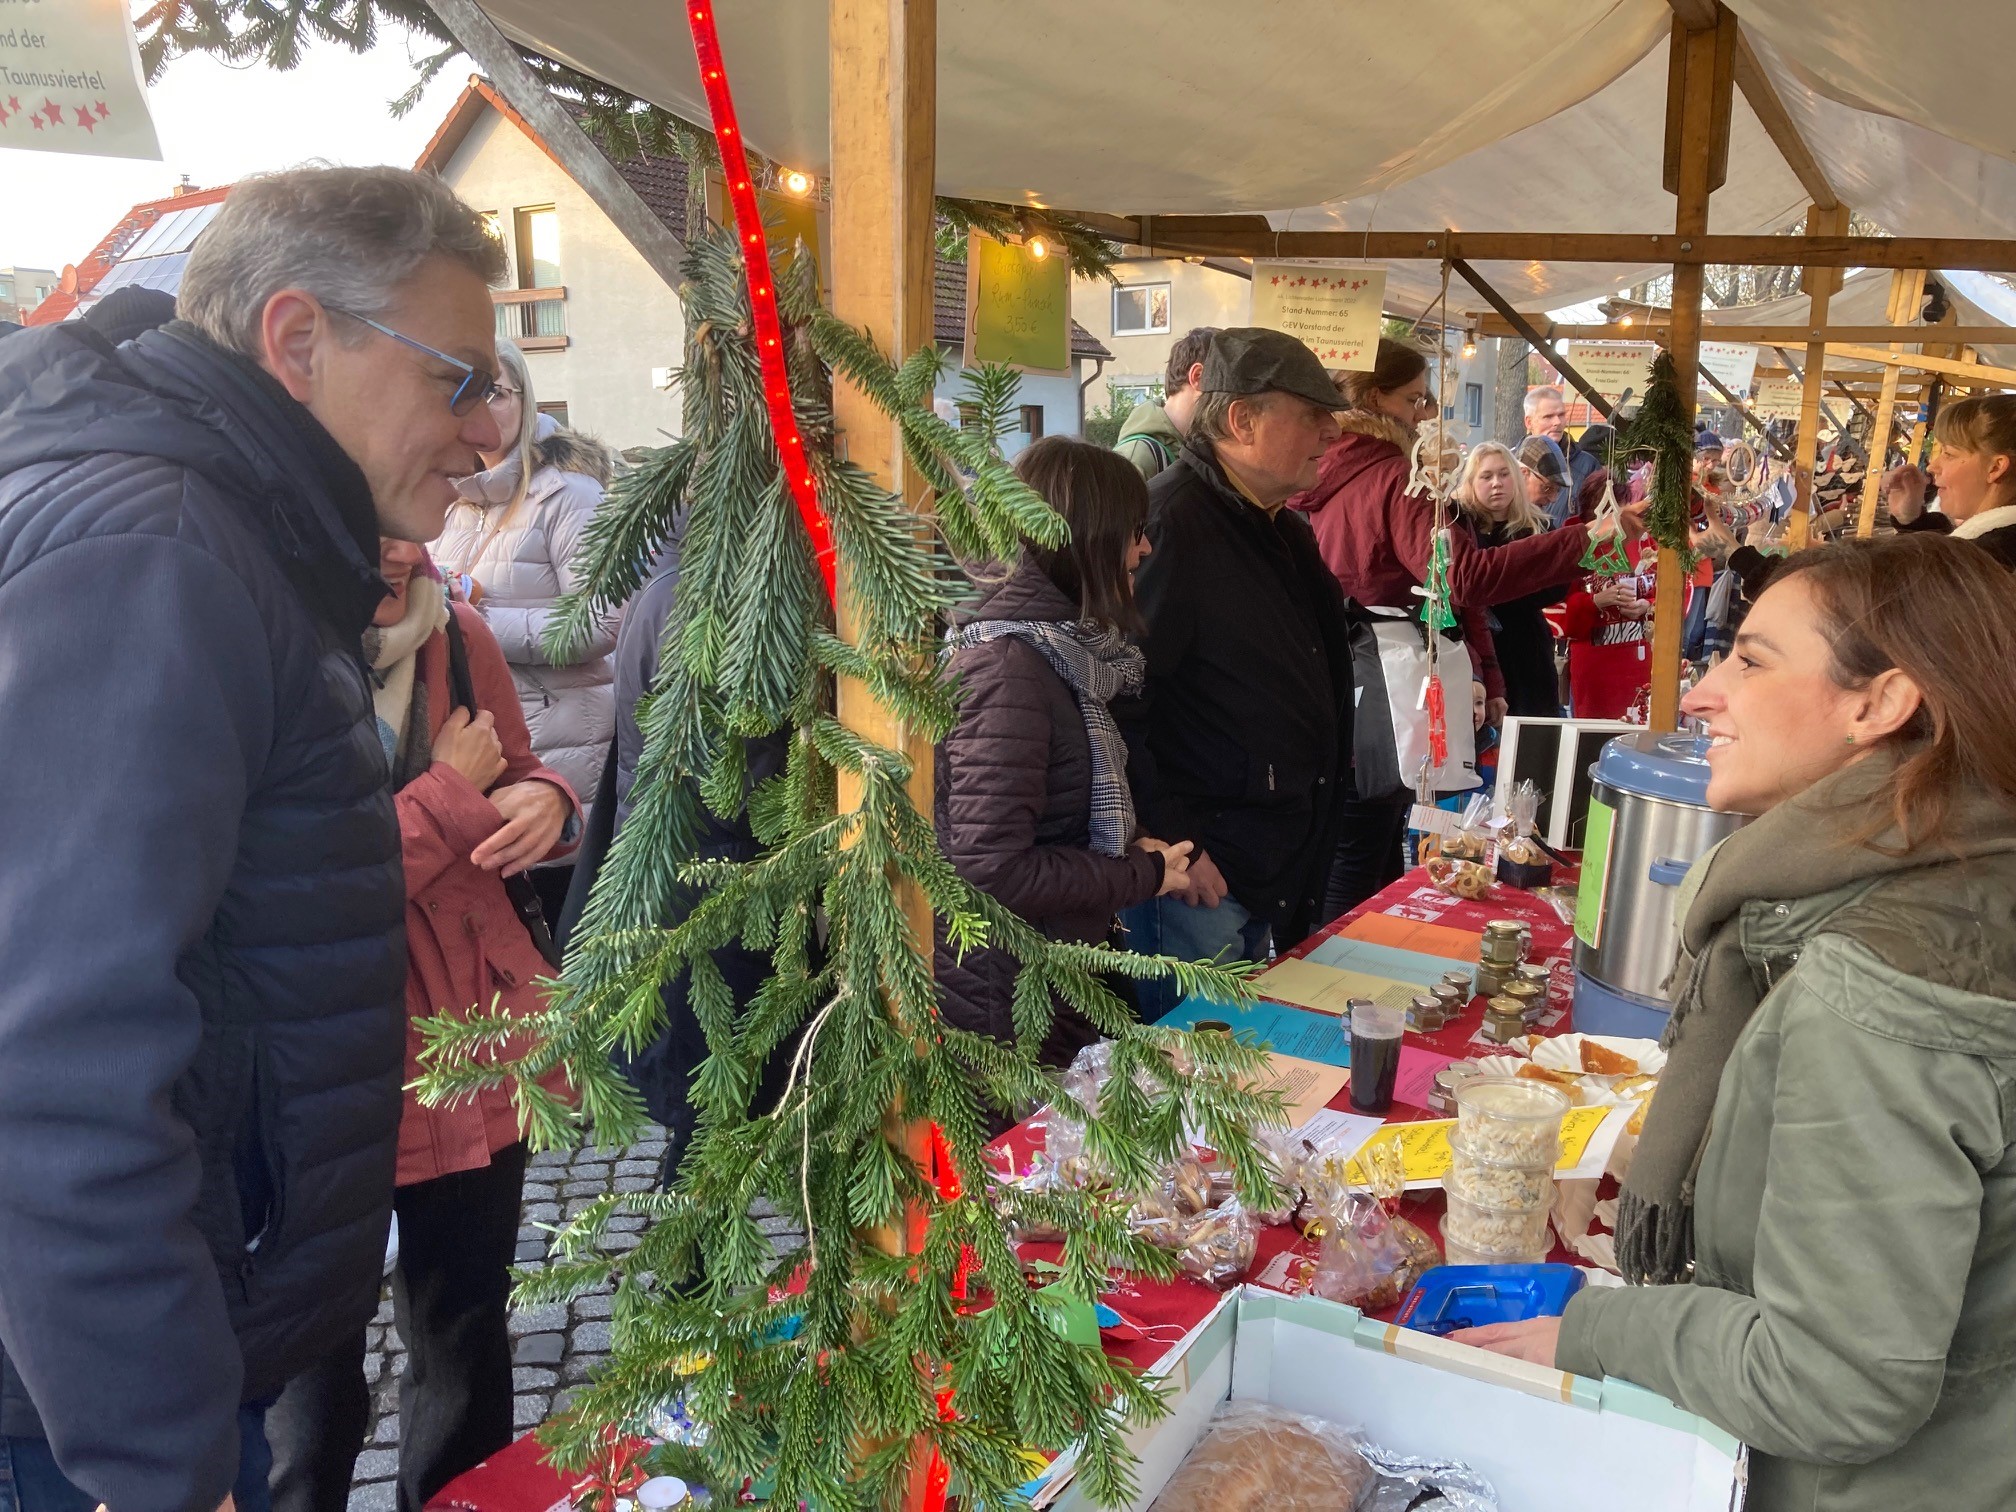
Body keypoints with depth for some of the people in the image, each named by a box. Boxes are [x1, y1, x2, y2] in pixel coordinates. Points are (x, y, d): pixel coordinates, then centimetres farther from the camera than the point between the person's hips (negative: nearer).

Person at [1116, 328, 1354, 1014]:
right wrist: (1170, 842, -22)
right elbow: (1114, 704, -24)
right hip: (1202, 872, -9)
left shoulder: (1285, 530, 13)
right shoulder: (1171, 525, -19)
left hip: (1282, 869, 10)